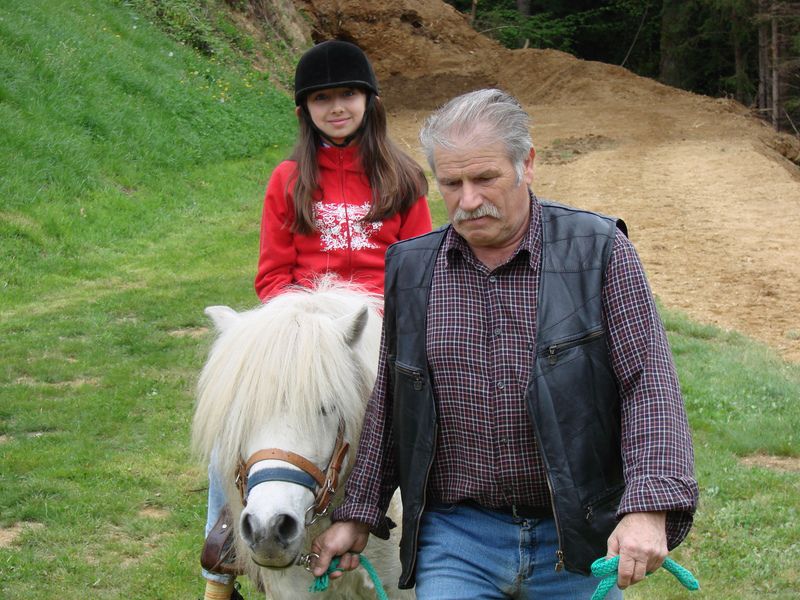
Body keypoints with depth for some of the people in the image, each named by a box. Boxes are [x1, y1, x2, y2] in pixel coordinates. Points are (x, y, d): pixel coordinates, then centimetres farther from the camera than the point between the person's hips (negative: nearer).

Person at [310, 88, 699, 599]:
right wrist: (358, 514, 11)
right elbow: (388, 404, 13)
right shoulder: (410, 267, 5)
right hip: (454, 537, 2)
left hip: (575, 537, -1)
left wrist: (647, 509, -21)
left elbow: (650, 384, -10)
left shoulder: (600, 251, -5)